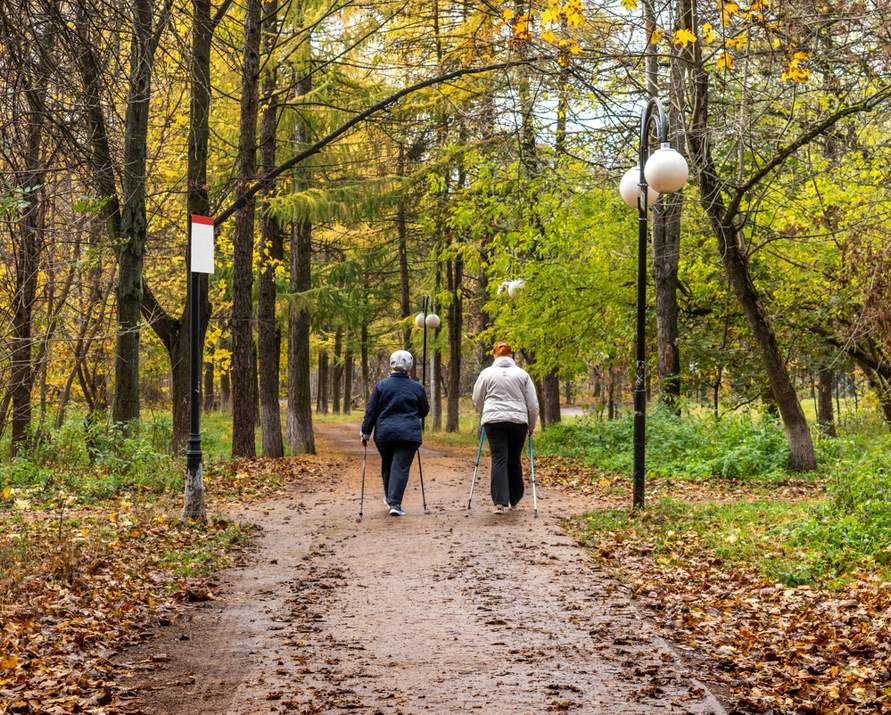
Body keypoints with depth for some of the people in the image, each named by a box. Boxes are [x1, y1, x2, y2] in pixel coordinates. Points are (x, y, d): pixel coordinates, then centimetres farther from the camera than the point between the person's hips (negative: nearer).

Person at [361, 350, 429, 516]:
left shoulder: (381, 385, -2)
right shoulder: (417, 388, -2)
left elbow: (371, 411, 0)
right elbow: (424, 411, 10)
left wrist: (366, 432, 8)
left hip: (384, 434, 2)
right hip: (408, 434, -2)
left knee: (387, 465, 20)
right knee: (401, 467, -2)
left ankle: (389, 497, 32)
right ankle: (395, 503, -9)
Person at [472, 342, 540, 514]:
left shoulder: (487, 373, 4)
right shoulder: (522, 374, 6)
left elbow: (477, 400, 13)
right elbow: (533, 404, 7)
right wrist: (531, 425, 20)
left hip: (494, 421, -1)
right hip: (518, 421, 1)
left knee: (499, 460, -3)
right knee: (514, 460, 14)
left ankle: (500, 502, -13)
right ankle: (514, 498, 26)